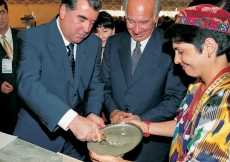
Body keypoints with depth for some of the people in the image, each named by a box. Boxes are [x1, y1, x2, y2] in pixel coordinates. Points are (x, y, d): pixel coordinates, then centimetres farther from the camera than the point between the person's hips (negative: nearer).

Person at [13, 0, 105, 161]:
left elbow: (95, 84, 5)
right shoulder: (33, 37, -16)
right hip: (38, 137, -4)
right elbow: (28, 84, -29)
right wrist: (71, 119, -40)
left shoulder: (94, 43, 0)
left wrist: (93, 113, -15)